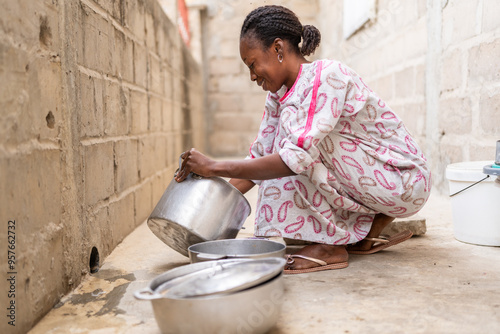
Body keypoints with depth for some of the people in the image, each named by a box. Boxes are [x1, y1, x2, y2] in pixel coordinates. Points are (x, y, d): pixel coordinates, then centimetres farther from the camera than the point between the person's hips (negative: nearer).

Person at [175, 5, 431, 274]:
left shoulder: (327, 76, -23)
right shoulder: (279, 95, 2)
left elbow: (297, 158, -34)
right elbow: (259, 160, 3)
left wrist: (215, 167, -30)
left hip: (406, 182, -8)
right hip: (369, 179, 8)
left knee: (304, 137, -23)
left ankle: (330, 243, -12)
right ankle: (366, 229, 9)